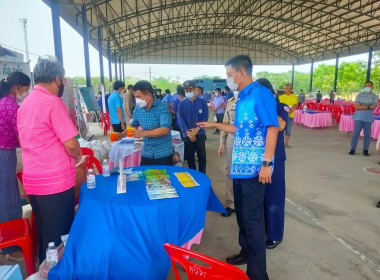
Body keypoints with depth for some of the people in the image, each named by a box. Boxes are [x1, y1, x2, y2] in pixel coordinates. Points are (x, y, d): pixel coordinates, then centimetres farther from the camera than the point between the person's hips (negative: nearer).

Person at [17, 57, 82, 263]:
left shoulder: (25, 104, 12)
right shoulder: (53, 102, -15)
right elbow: (71, 145, -20)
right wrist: (78, 156, 2)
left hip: (32, 180, 9)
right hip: (56, 181, -8)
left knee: (44, 235, 21)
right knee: (60, 238, 6)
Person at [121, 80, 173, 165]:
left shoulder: (162, 107, -14)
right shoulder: (138, 109, 2)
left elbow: (165, 130, -22)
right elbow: (133, 126, 17)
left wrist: (143, 133, -26)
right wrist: (121, 135, -1)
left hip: (163, 153, -4)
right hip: (147, 153, 4)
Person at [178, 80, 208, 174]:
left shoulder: (202, 102, 2)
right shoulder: (181, 104, 4)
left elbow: (205, 117, -4)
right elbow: (180, 119, -4)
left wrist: (197, 129, -16)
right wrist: (188, 132, -16)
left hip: (200, 133, -1)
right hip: (187, 134, 1)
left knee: (202, 155, 5)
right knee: (189, 156, 8)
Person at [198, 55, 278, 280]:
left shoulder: (261, 94, -12)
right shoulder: (242, 98, 14)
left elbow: (272, 128, -17)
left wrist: (267, 163, -22)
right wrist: (214, 125, 26)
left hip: (254, 168, -8)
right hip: (239, 166, 9)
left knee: (252, 218, 0)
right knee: (242, 214, 18)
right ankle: (246, 252, 38)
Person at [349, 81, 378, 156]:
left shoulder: (374, 96, 3)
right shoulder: (359, 95, 3)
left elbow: (373, 107, -11)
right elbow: (357, 107, -9)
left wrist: (362, 106, -13)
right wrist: (368, 106, -13)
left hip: (369, 118, 1)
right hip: (358, 117, 0)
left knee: (367, 135, 5)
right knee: (355, 133, 0)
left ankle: (365, 150, 15)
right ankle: (353, 149, 8)